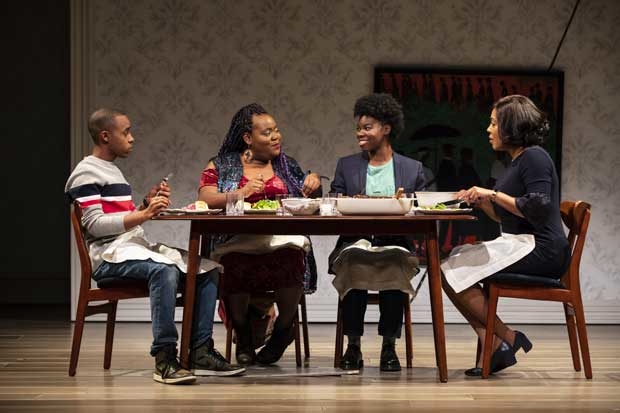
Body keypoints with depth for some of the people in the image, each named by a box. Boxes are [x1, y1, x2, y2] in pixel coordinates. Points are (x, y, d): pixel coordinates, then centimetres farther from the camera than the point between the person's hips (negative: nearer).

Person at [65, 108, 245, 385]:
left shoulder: (113, 172, 24)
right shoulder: (85, 174, -5)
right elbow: (94, 225, -16)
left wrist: (147, 204, 7)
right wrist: (144, 214, -23)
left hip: (134, 246, 9)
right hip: (108, 256, -9)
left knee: (208, 269, -3)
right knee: (164, 270, -37)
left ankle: (201, 352, -8)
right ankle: (164, 359, -36)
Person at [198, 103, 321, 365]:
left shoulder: (286, 165, 23)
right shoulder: (222, 166, 13)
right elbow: (205, 199, -2)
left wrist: (314, 182, 3)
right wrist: (241, 193, -17)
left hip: (284, 238, 2)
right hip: (236, 242, -1)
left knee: (291, 257, -35)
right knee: (235, 263, -37)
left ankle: (283, 329, -8)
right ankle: (243, 334, -8)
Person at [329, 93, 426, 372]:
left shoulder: (412, 169, 13)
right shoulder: (346, 166, 17)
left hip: (395, 243, -1)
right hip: (355, 242, 1)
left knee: (396, 264, -35)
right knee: (353, 261, -34)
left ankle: (389, 346, -25)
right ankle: (353, 345, -27)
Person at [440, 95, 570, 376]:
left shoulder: (534, 157, -11)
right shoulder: (518, 161, 19)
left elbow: (538, 209, -22)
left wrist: (493, 194, -16)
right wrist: (482, 202, 8)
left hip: (539, 249, -10)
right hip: (522, 245, 10)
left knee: (454, 274, -15)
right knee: (453, 266, 1)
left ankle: (507, 339, -4)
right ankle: (492, 348, -7)